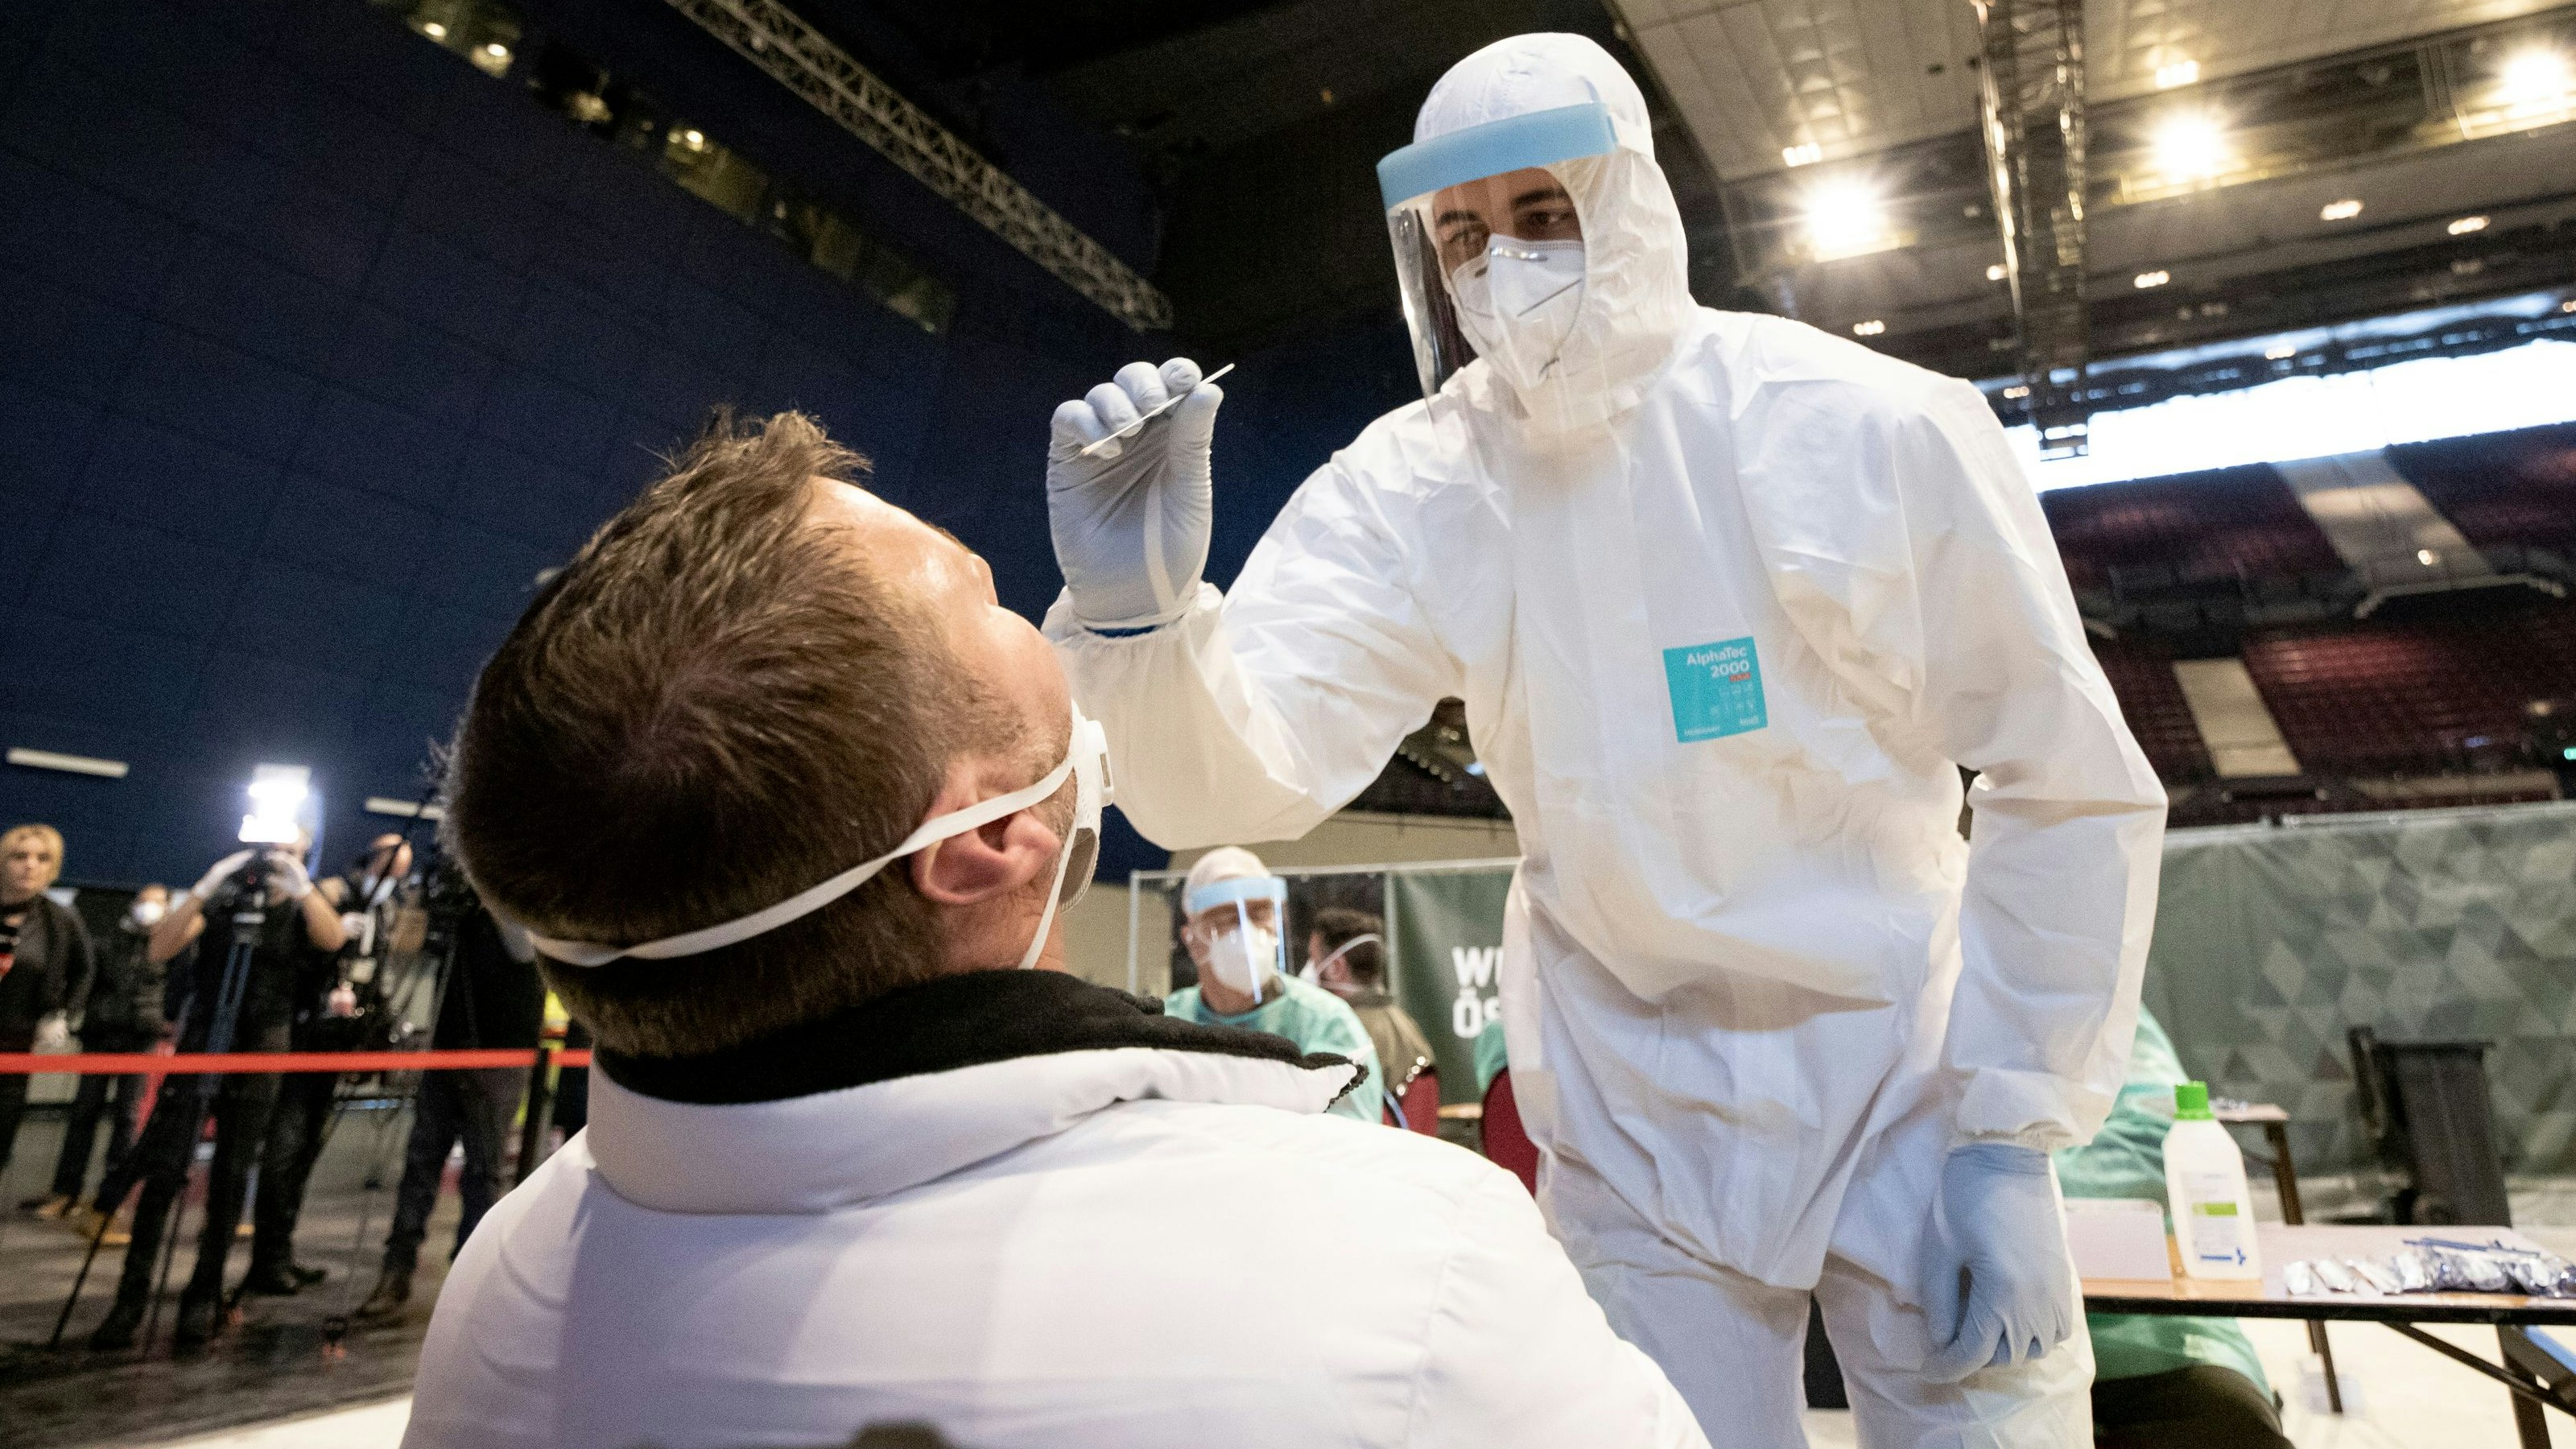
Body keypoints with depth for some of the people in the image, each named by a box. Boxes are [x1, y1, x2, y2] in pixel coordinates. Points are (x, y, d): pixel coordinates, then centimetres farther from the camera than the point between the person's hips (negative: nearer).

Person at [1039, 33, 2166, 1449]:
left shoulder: (1881, 432, -14)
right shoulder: (1410, 490, -11)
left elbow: (2072, 787, -8)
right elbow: (1242, 770, -21)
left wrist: (2009, 1142, -10)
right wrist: (1142, 613, -42)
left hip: (1913, 1081, 0)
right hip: (1638, 1130, 1)